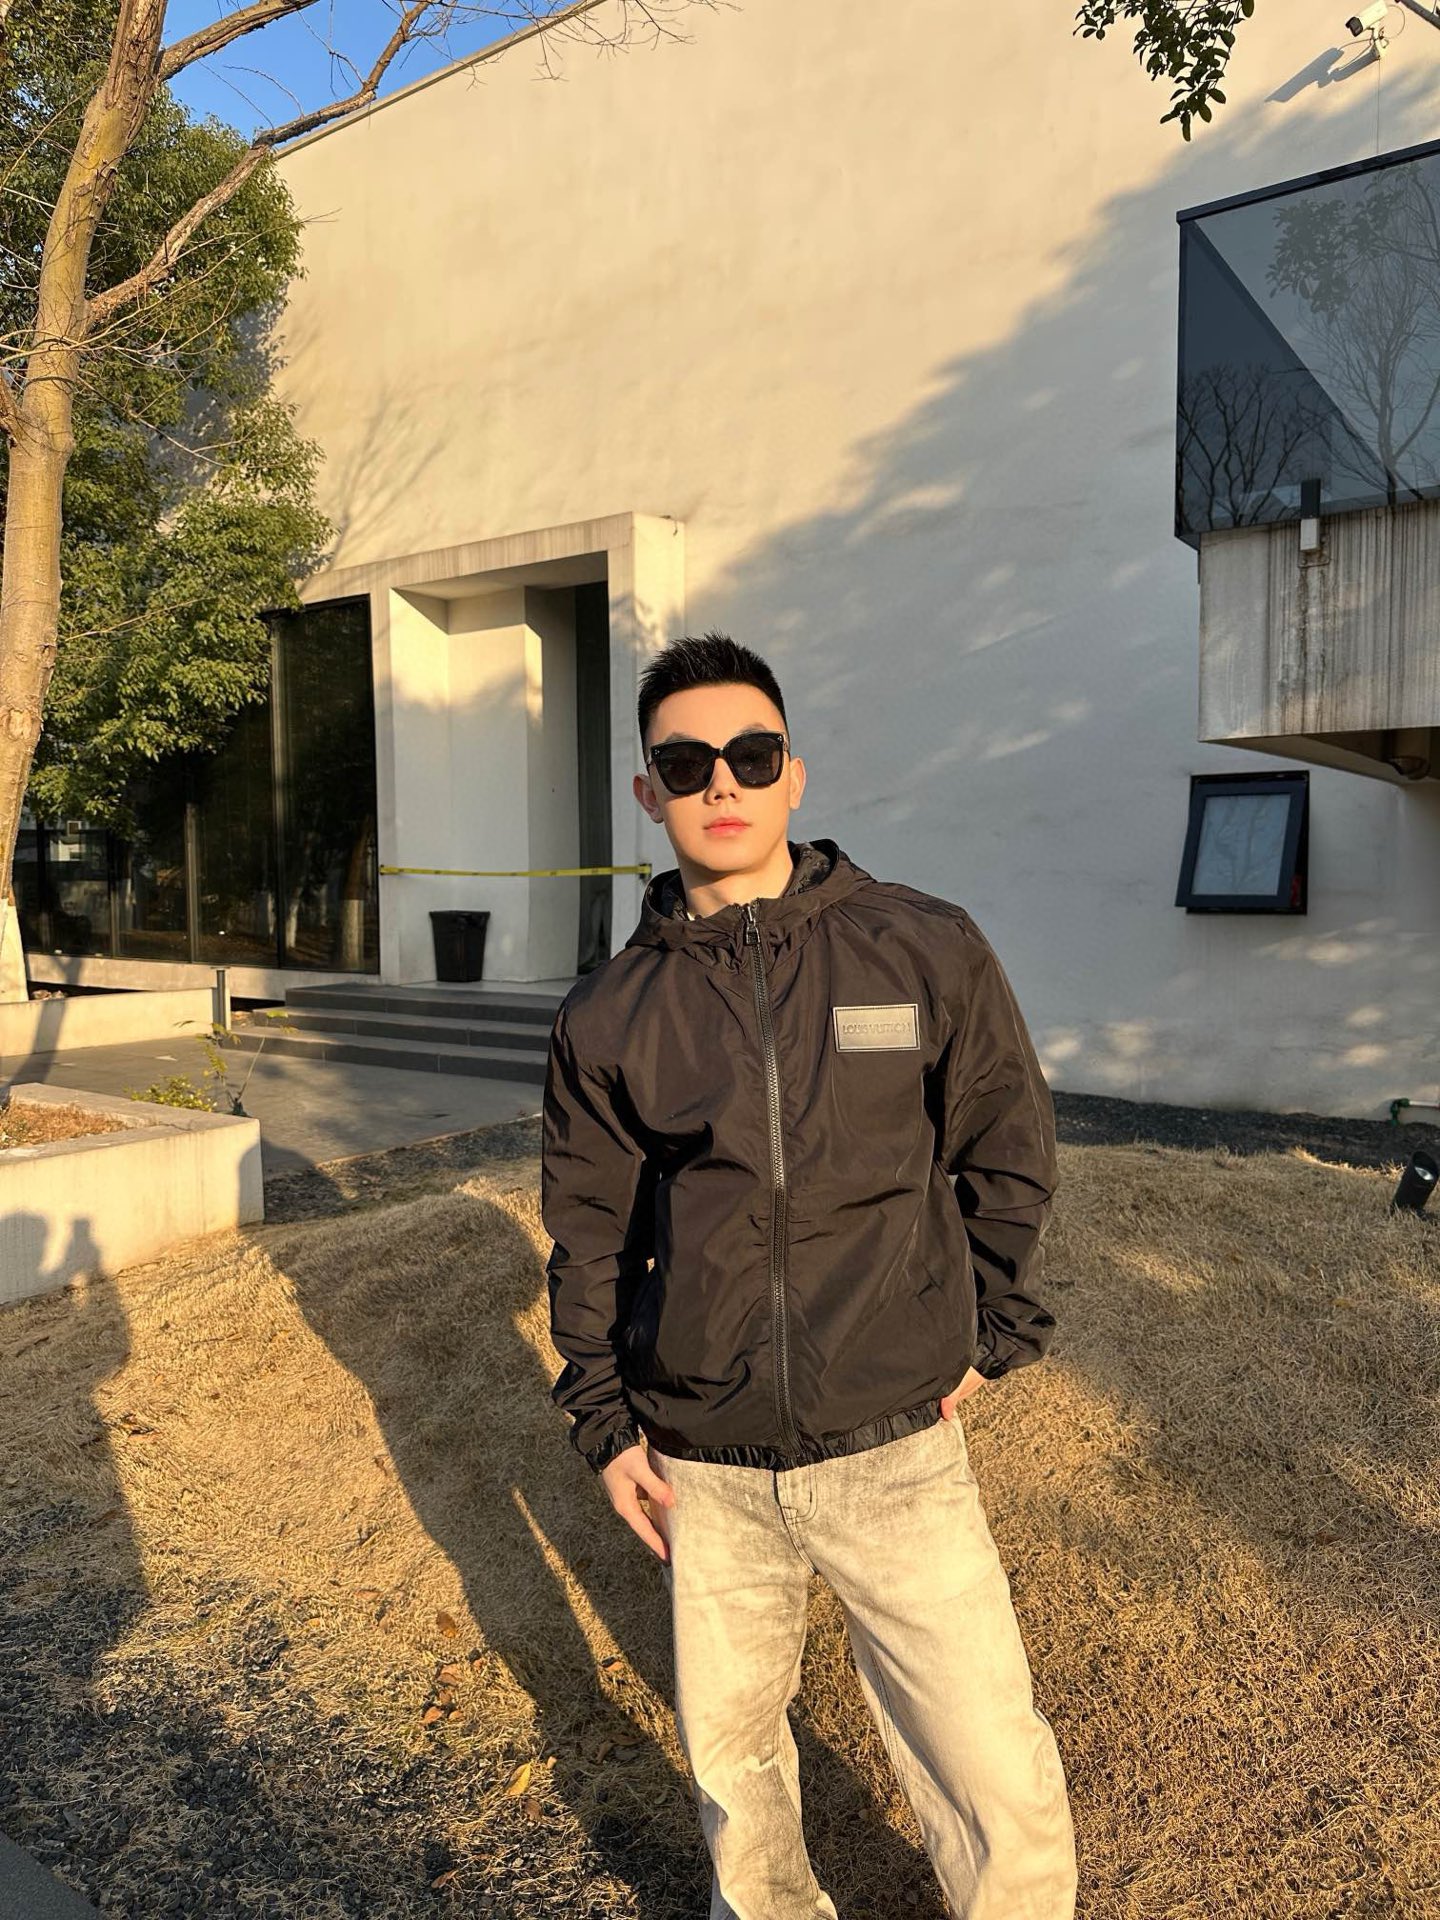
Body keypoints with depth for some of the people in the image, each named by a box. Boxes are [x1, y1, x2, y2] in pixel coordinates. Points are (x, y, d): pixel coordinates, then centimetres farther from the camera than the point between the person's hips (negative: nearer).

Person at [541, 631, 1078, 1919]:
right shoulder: (609, 1016, 0)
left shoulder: (928, 951, -5)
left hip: (898, 1453, -1)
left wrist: (991, 1333, 3)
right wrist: (605, 1422, 4)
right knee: (728, 1750, 19)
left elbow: (1009, 1151, 5)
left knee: (1004, 1786, 3)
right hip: (704, 1473, 2)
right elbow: (589, 1229, 7)